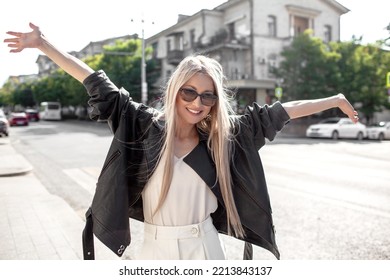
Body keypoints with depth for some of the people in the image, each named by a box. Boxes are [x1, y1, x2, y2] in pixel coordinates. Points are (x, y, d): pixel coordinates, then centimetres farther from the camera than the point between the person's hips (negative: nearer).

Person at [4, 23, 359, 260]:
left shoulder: (225, 136, -5)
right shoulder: (147, 125, -8)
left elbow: (276, 113, -1)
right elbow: (99, 86, -7)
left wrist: (334, 100, 6)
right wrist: (41, 44, -5)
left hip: (205, 248, 1)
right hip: (157, 248, -1)